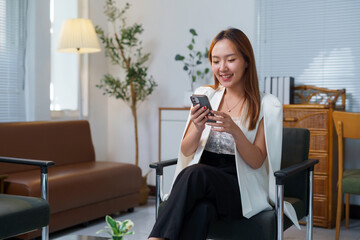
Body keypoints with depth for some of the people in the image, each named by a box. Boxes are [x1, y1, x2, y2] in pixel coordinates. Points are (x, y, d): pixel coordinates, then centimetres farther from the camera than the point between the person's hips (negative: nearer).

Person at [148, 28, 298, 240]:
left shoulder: (267, 105, 2)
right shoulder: (205, 95, 11)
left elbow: (256, 162, -3)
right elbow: (186, 151, 8)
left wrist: (235, 131, -22)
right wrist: (198, 129, -15)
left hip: (243, 189, -2)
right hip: (202, 185, 3)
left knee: (195, 174, -35)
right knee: (201, 209, -36)